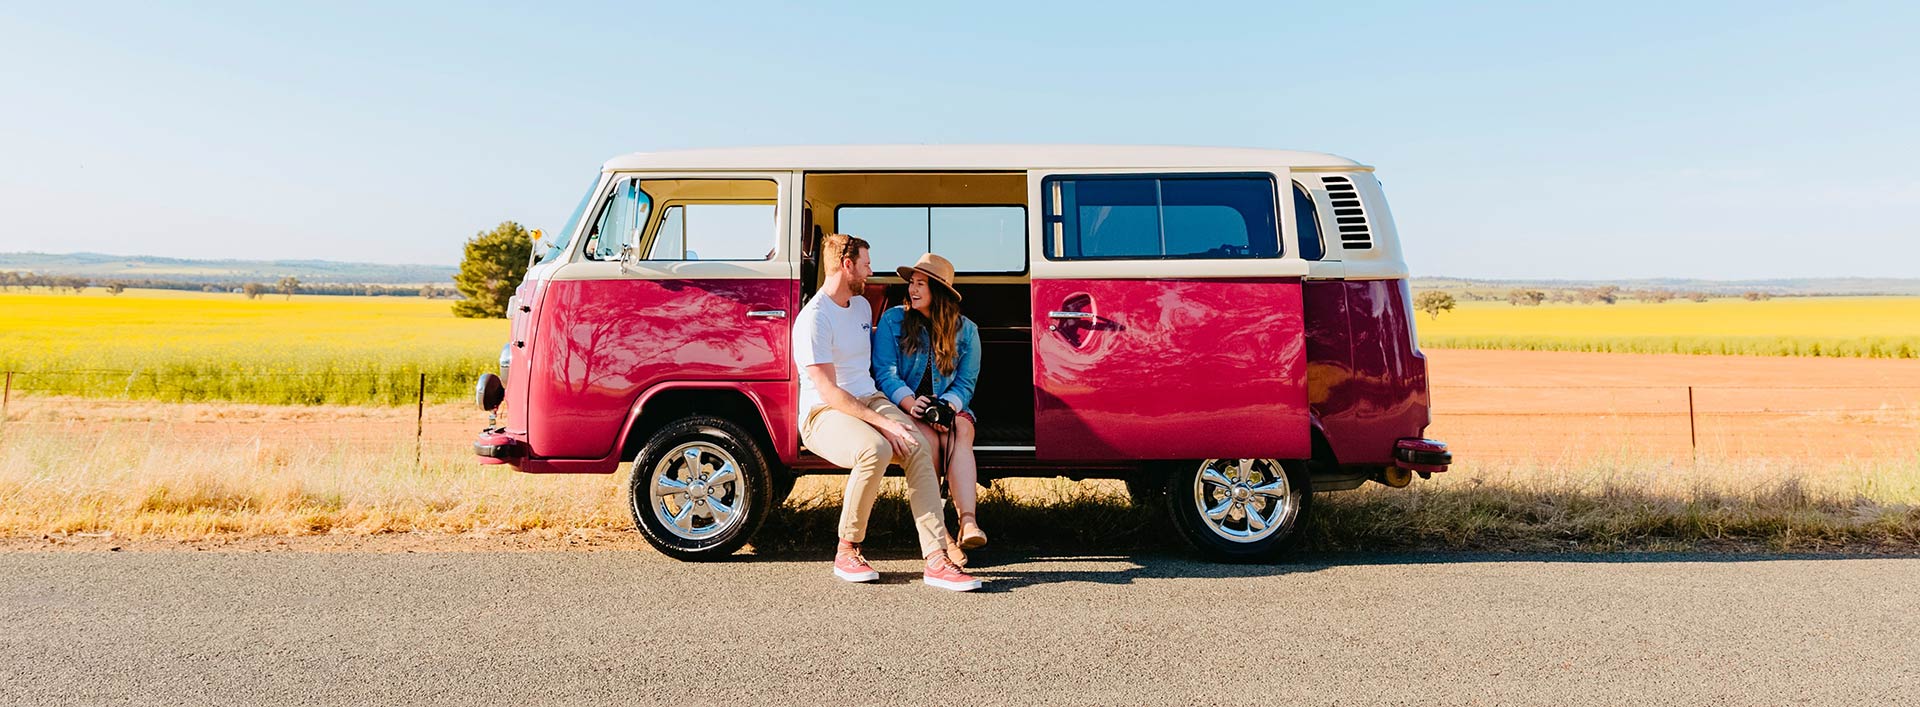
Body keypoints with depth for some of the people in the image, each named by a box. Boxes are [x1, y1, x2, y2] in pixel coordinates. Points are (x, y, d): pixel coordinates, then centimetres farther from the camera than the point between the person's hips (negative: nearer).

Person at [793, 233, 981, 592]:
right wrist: (883, 423, -25)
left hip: (870, 400, 7)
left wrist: (895, 409, 15)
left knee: (918, 447, -24)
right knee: (875, 449, -38)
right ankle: (847, 552, -17)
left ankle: (936, 559, -29)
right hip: (825, 414, -7)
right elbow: (829, 392, -18)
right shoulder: (813, 319, -12)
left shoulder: (862, 306, 16)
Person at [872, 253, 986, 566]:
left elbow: (965, 383, 3)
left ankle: (968, 523, -45)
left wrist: (946, 406, -19)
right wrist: (910, 403, -25)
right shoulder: (893, 320, 2)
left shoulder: (965, 330, 6)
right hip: (902, 409, -2)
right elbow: (884, 372, -6)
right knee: (928, 438, -33)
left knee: (960, 431, -32)